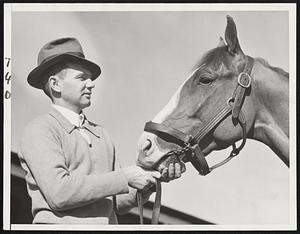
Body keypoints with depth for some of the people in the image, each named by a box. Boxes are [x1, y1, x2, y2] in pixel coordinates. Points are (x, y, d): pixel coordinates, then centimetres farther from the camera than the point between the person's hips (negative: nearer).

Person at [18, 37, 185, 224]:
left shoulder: (101, 133, 15)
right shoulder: (40, 130, -3)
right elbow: (58, 193, -17)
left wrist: (151, 178, -2)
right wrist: (125, 177, -15)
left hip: (108, 223, 4)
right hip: (59, 225, -4)